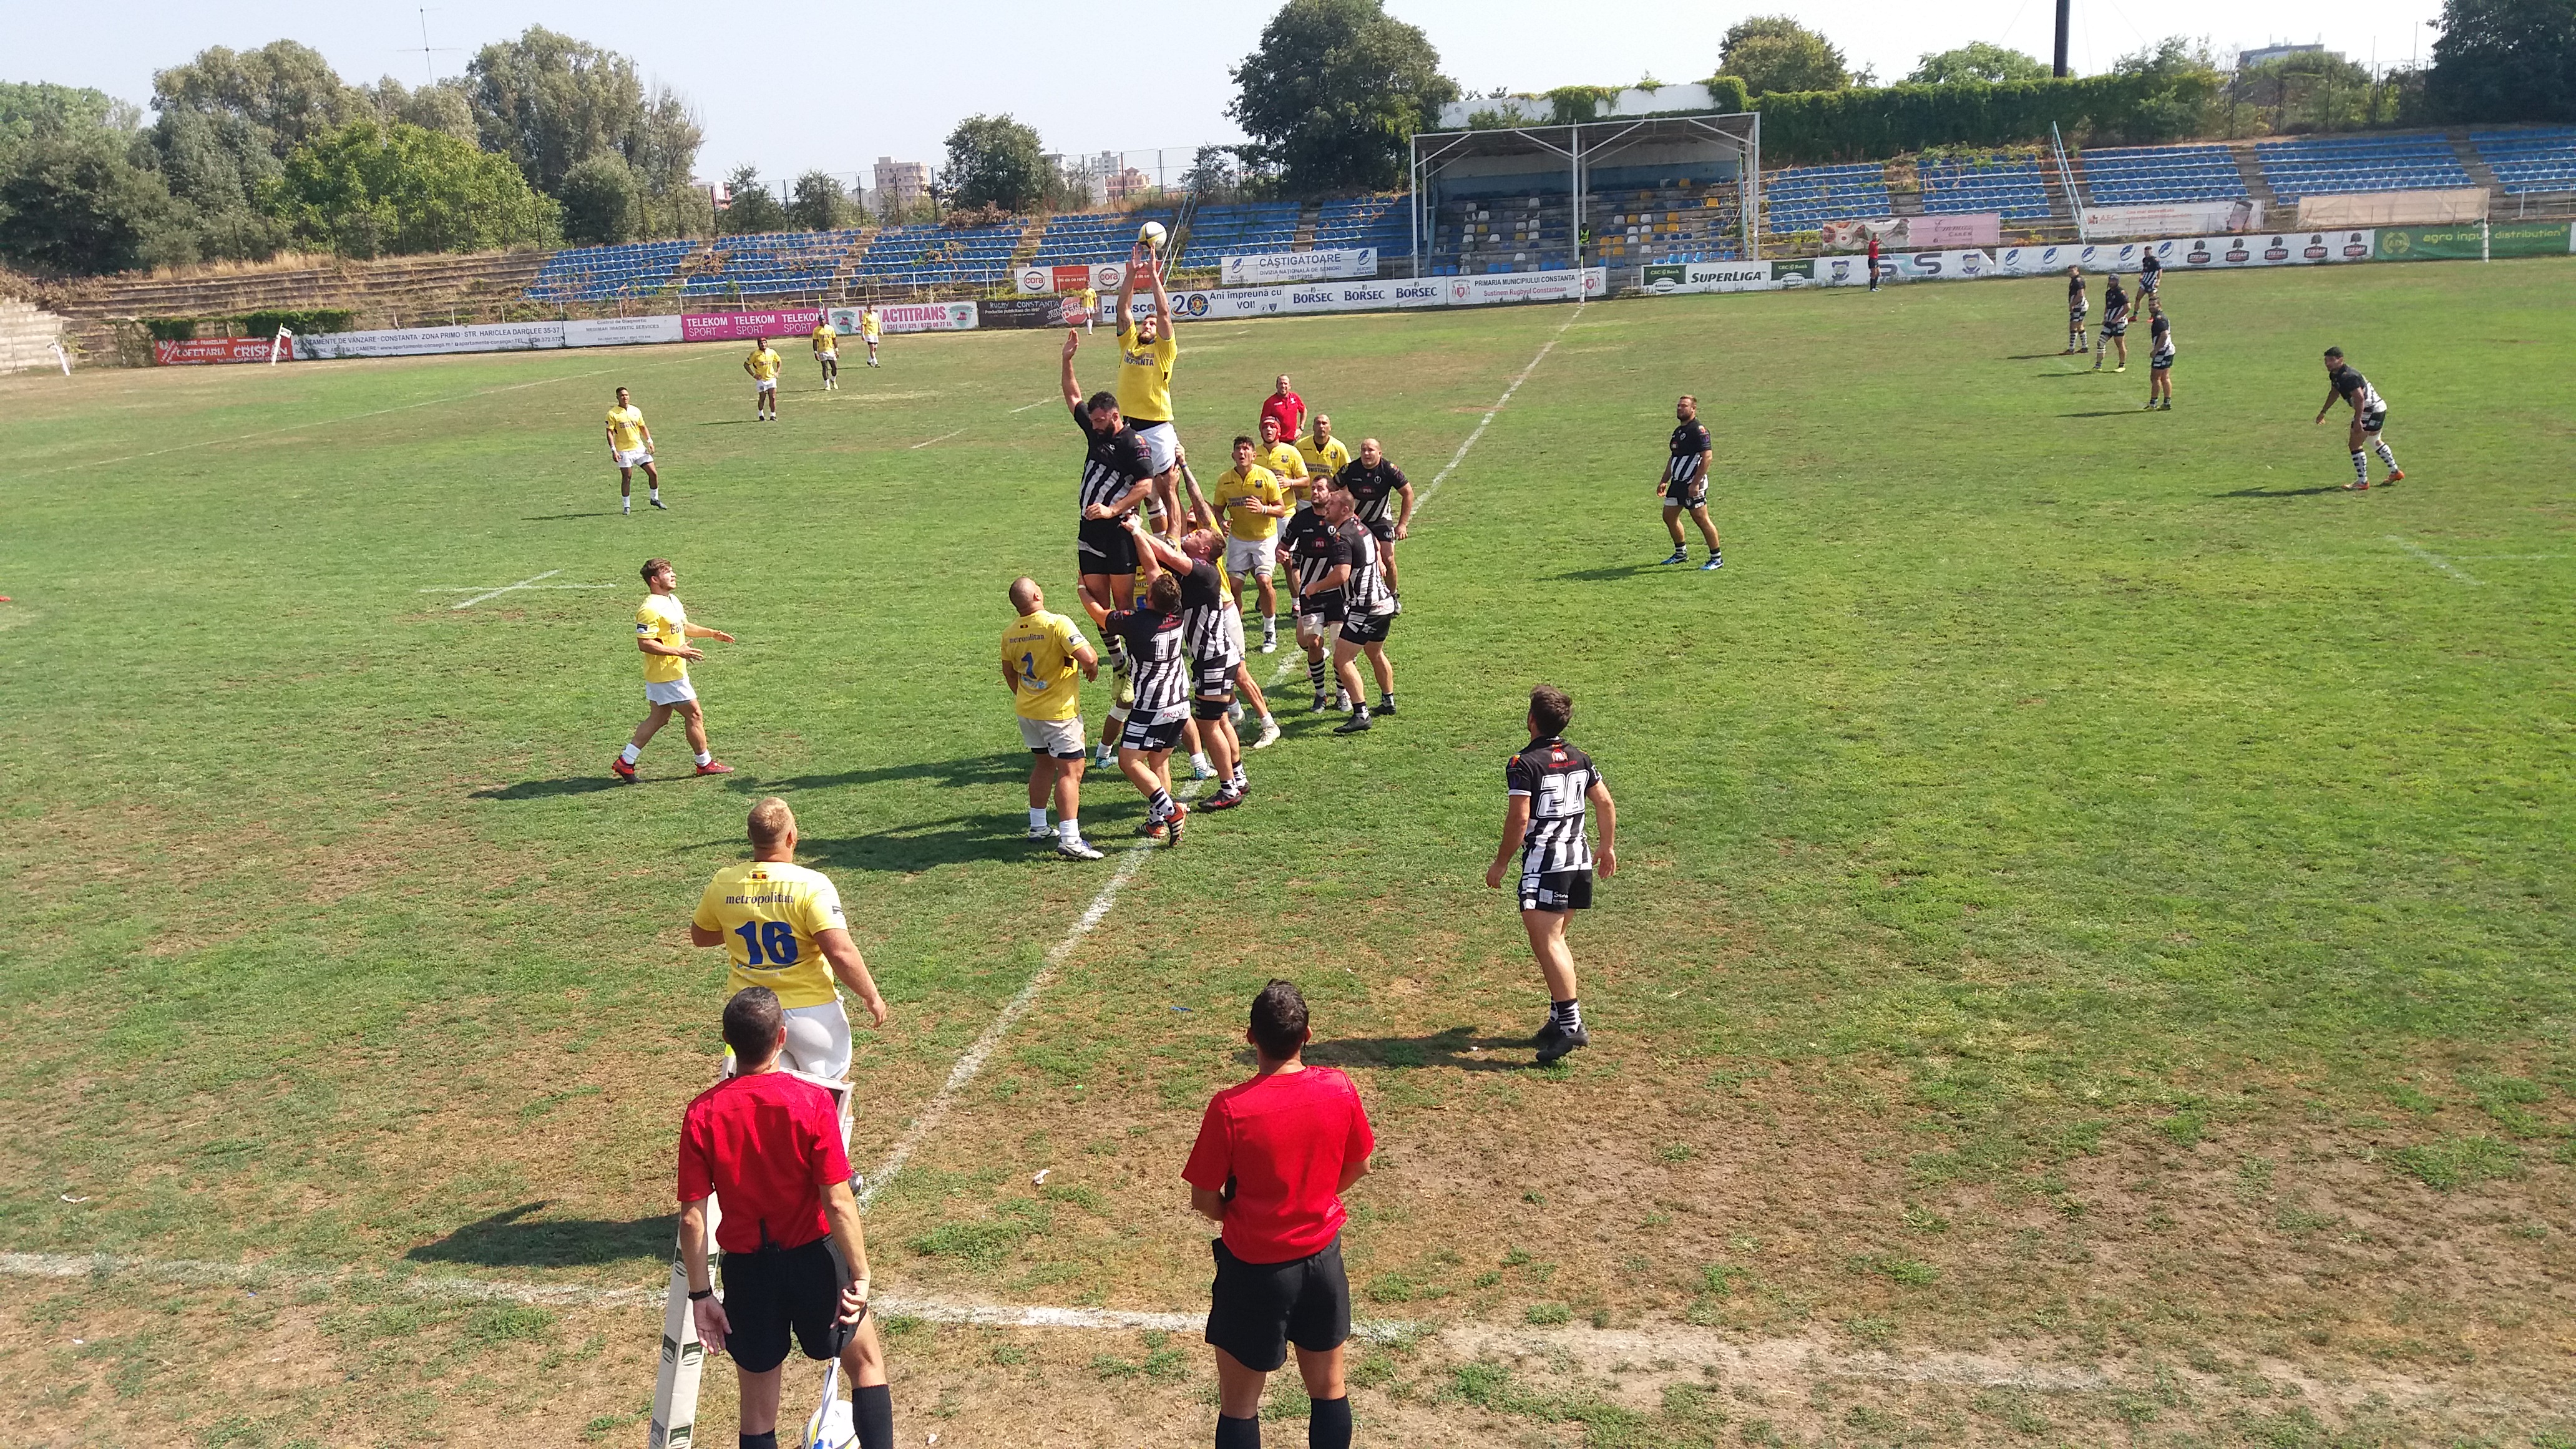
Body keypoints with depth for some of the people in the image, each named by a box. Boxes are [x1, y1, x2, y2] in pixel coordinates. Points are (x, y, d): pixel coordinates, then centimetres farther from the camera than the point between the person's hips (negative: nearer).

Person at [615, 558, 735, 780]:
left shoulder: (673, 601, 11)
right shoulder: (650, 609, -21)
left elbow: (683, 627, 28)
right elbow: (644, 643, -26)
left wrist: (712, 633, 21)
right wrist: (678, 651, -26)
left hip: (673, 672, 10)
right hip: (667, 676, -10)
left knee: (658, 718, 14)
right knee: (694, 715, 1)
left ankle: (625, 761, 17)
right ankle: (705, 763, 15)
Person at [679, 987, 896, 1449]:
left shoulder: (702, 1114, -10)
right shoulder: (811, 1101, -17)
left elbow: (692, 1218, -9)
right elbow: (837, 1203, -17)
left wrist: (701, 1294, 1)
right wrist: (859, 1275, -7)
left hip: (747, 1269, 2)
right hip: (813, 1258, -2)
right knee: (868, 1364, 23)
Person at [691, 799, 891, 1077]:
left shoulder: (722, 884, -5)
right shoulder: (810, 884, -19)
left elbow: (699, 936, 13)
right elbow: (841, 953, -25)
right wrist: (872, 997, -12)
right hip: (809, 1010, -4)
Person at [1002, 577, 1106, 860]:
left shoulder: (1009, 634, 1)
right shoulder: (1057, 624, -21)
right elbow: (1088, 658, -27)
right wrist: (1092, 667, -4)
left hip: (1027, 710, 7)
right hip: (1060, 712, -7)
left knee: (1044, 764, 23)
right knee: (1071, 771, -6)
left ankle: (1038, 827, 31)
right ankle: (1070, 840, -13)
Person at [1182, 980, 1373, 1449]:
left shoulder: (1229, 1108, -23)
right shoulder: (1340, 1090, -13)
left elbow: (1203, 1200, -14)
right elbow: (1358, 1167, 3)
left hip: (1255, 1270, -3)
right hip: (1323, 1259, 4)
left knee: (1239, 1405, 13)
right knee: (1329, 1388, 21)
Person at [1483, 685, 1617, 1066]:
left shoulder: (1524, 764, -11)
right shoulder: (1580, 759, 11)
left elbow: (1518, 820, -15)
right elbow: (1606, 804, 16)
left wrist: (1499, 863, -6)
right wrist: (1608, 848, 29)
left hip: (1544, 864, -8)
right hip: (1579, 860, 8)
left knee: (1545, 941, -12)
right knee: (1554, 938, 16)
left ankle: (1572, 1023, -20)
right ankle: (1559, 1018, 17)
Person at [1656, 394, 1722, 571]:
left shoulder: (1698, 429, -13)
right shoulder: (1678, 430, 16)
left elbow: (1707, 456, -20)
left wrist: (1695, 483, -24)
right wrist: (1664, 481, 20)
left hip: (1693, 484, -10)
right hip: (1677, 483, 10)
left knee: (1701, 519, -7)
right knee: (1669, 517, 12)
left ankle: (1717, 558, 2)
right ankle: (1681, 554, 28)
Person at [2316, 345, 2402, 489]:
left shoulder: (2348, 377, -27)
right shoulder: (2334, 375, 4)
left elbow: (2360, 398, -33)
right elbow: (2334, 392, 23)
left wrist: (2358, 421, -35)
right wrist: (2323, 412, 27)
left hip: (2372, 411, -11)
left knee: (2354, 444, -9)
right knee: (2375, 442, 28)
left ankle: (2362, 482, -4)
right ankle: (2395, 473, 42)